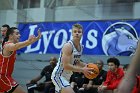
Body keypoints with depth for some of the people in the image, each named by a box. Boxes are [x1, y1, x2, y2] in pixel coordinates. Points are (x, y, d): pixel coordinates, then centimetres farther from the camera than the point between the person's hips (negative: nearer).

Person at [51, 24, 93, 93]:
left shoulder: (81, 47, 6)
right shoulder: (68, 46, -21)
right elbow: (66, 65, -28)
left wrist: (86, 66, 2)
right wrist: (82, 70, -25)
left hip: (66, 76, 10)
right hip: (58, 75, -10)